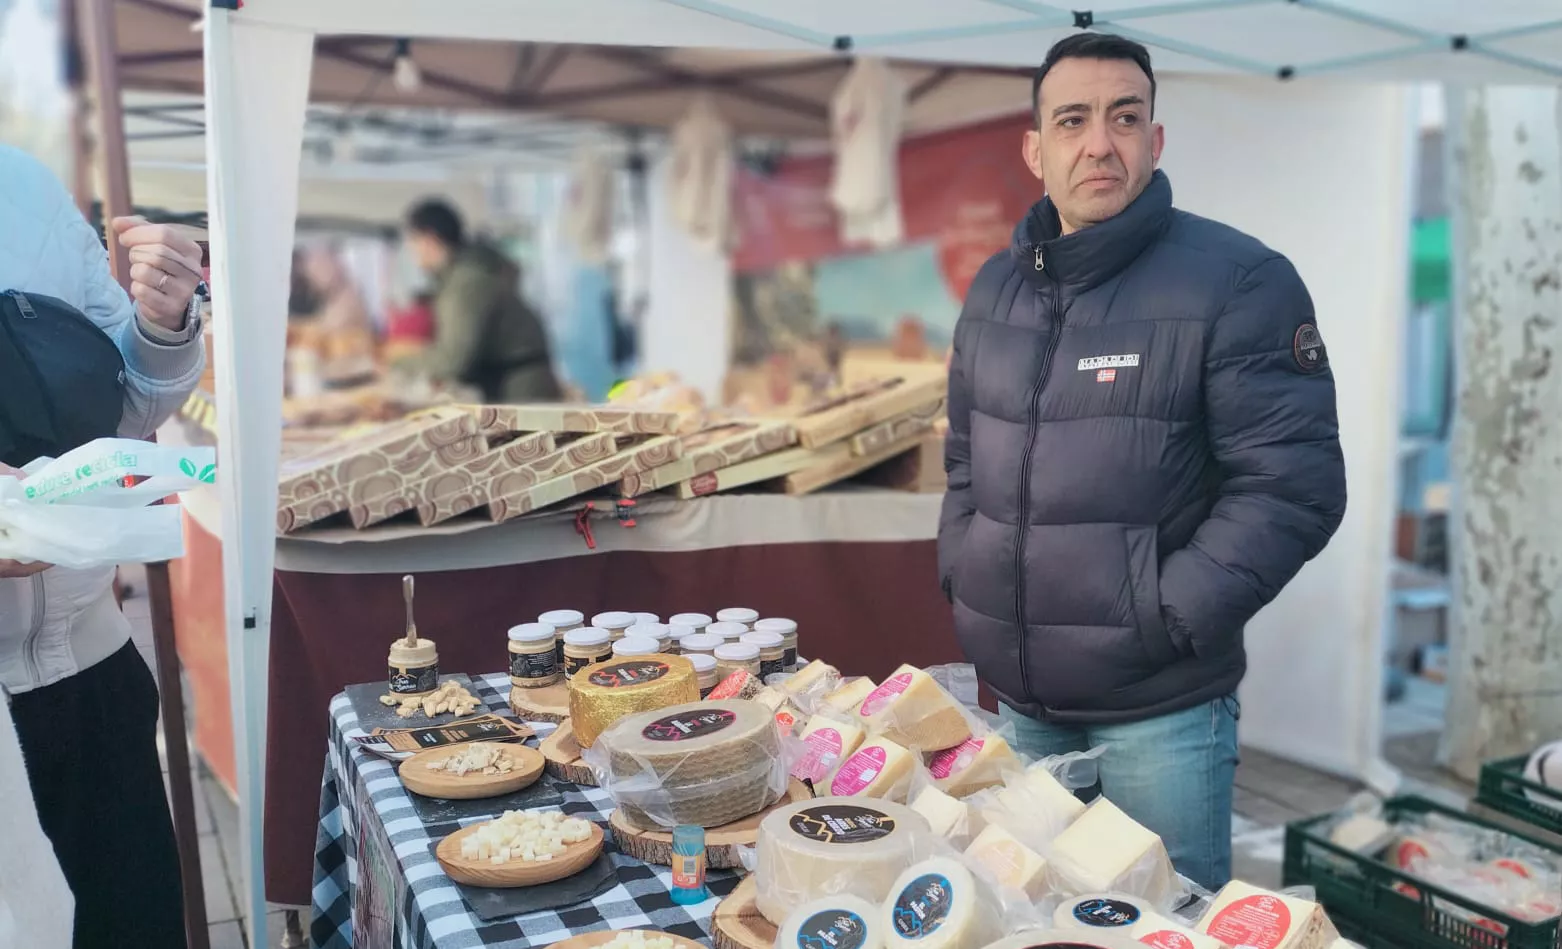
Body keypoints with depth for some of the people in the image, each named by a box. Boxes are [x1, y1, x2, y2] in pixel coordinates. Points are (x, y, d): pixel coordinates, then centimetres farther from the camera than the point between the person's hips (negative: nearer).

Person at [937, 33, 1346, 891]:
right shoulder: (995, 289, 8)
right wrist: (959, 579, 7)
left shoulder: (1238, 283, -12)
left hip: (1161, 710, -5)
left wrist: (1162, 622, -18)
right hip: (1015, 698, 6)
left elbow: (1292, 486, -15)